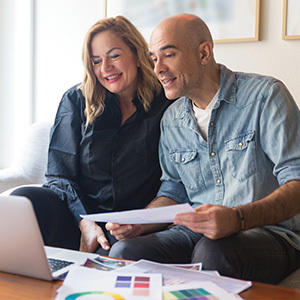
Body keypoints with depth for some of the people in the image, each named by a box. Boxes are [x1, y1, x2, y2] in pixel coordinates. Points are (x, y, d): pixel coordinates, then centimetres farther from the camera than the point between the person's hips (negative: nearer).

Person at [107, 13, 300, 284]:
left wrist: (238, 218, -32)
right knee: (124, 252, -22)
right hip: (198, 233, 5)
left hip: (270, 233, -4)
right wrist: (138, 223, -2)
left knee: (212, 252, -37)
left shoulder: (265, 95, -6)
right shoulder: (171, 119, 13)